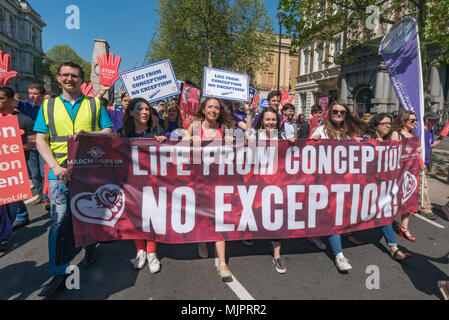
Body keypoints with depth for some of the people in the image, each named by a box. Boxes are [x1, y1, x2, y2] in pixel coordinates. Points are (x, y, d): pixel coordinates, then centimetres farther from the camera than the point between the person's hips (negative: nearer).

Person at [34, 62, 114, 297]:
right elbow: (40, 139, 3)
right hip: (60, 173, 1)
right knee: (59, 222, -1)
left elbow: (109, 133, 1)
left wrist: (87, 133, -18)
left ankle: (90, 248, 38)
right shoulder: (48, 106, 10)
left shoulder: (94, 104, 7)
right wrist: (55, 166, -12)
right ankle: (59, 273, 10)